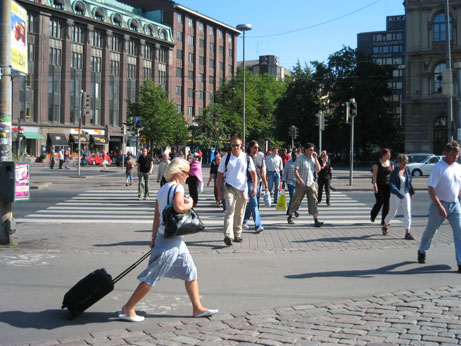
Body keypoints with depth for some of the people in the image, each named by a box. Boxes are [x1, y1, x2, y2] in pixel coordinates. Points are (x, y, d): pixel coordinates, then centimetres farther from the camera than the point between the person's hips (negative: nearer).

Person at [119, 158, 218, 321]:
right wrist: (189, 204, -12)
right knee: (152, 277, -3)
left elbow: (157, 217, 13)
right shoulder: (178, 187, -14)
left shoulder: (162, 189, 12)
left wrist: (154, 238, 16)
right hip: (171, 240, -10)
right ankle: (128, 309, 6)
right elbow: (178, 207, -32)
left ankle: (197, 308, 19)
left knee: (190, 272, 13)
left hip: (176, 241, 10)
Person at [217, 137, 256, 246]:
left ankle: (237, 235, 23)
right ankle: (228, 236, -24)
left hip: (243, 189, 3)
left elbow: (253, 173, 8)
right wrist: (219, 190, 0)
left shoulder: (247, 158, 3)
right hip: (230, 188, -2)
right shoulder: (225, 159, 0)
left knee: (240, 214, 10)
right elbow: (220, 175, 4)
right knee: (230, 211, -16)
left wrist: (254, 187, -3)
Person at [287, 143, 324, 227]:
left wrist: (315, 158, -2)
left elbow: (318, 170, 5)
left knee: (313, 201, -6)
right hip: (301, 184, -4)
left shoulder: (313, 159, 10)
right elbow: (296, 171, -14)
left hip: (311, 184, 4)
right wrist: (300, 180, -28)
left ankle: (316, 221, -8)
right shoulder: (300, 159, -7)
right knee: (296, 201, 7)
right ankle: (290, 217, 27)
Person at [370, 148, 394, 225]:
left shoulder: (391, 163, 8)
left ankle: (384, 221, 3)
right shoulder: (377, 163, -6)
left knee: (387, 203, -2)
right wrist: (374, 185, -18)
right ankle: (372, 215, 23)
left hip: (388, 185, 4)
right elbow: (374, 174, -10)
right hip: (379, 185, -4)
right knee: (380, 202, -6)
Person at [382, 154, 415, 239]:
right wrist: (400, 194, -28)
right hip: (395, 195, -3)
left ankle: (407, 233, -10)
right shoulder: (394, 172, -11)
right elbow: (392, 185, -19)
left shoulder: (407, 171, 4)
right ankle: (385, 226, 38)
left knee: (407, 212, -9)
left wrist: (412, 192, 11)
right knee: (392, 212, 11)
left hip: (406, 194, 3)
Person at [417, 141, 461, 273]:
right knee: (431, 231, 12)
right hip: (440, 205, -5)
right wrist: (439, 206, -23)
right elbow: (431, 188, -18)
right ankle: (422, 252, 37)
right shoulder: (438, 167, -13)